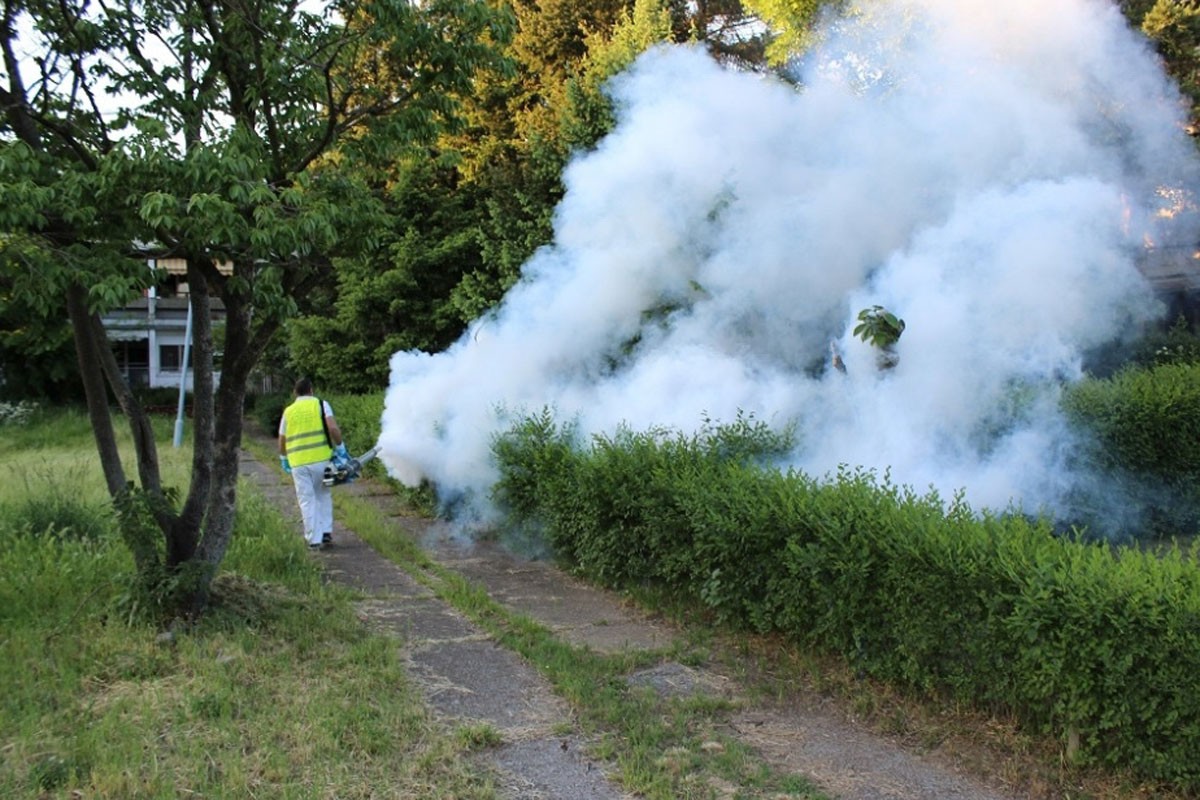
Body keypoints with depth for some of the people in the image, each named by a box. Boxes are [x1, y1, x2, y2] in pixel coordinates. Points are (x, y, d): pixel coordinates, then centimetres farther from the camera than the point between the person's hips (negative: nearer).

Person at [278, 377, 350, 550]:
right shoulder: (320, 405, 4)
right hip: (321, 458, -1)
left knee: (307, 501, 6)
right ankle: (326, 533, 10)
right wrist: (340, 448, -2)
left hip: (298, 463, 1)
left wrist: (284, 461, 31)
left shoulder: (288, 411, 12)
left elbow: (282, 441, 16)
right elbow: (333, 428, -11)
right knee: (323, 496, 17)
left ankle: (314, 540, 6)